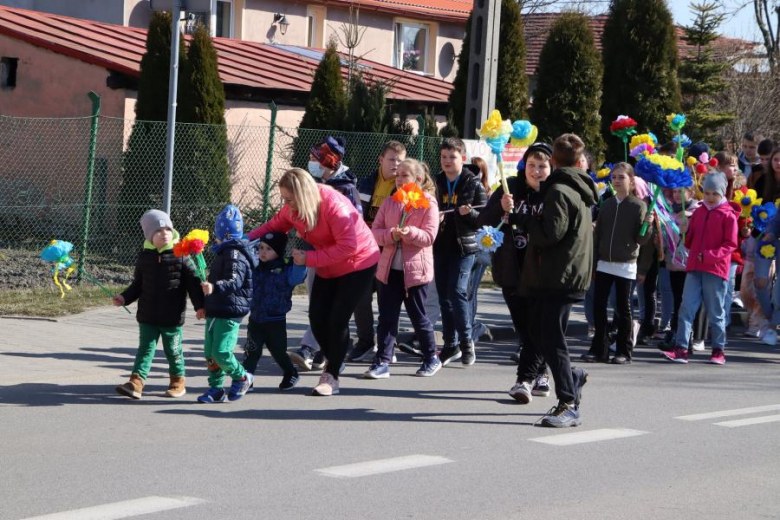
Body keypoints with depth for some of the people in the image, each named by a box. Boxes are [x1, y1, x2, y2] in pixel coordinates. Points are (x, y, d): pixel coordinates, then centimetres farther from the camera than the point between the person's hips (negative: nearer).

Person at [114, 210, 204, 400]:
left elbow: (193, 282, -6)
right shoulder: (145, 256, 4)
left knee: (173, 350, 10)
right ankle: (136, 382, -2)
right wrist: (125, 297, -2)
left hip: (172, 317, -3)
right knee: (145, 348, 2)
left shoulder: (180, 255, -7)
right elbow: (138, 284, 12)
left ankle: (178, 382, 26)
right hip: (147, 315, 3)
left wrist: (199, 305, -10)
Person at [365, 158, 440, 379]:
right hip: (389, 269, 4)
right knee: (387, 317, 1)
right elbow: (375, 231, 3)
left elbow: (429, 236, -11)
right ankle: (382, 362, 2)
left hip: (415, 269, -4)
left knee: (418, 317, 6)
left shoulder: (428, 203, -4)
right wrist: (390, 235, -17)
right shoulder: (389, 202, 9)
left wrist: (410, 232, -29)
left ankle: (431, 358, 23)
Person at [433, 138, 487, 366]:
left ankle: (466, 341, 2)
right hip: (441, 245, 5)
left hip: (463, 246, -5)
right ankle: (450, 344, 14)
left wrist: (470, 213, -23)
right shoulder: (437, 182, 9)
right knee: (444, 295, 5)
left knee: (457, 292, -12)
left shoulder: (473, 184, -2)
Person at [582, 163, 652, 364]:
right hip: (604, 263, 4)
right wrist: (592, 261, 8)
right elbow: (597, 234, 12)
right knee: (598, 305, 1)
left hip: (626, 265, -4)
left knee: (623, 308, 3)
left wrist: (648, 225, -25)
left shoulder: (638, 206, -4)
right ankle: (599, 349, 9)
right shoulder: (606, 205, 9)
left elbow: (641, 240, -6)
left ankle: (624, 351, 10)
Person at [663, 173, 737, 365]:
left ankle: (718, 351, 14)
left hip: (716, 270, -5)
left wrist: (710, 255, -18)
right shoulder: (698, 212, 13)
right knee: (686, 309, -4)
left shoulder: (728, 215, -3)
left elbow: (730, 244, -7)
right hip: (694, 268, 5)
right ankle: (681, 349, -5)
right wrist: (685, 232, -4)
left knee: (716, 313, 4)